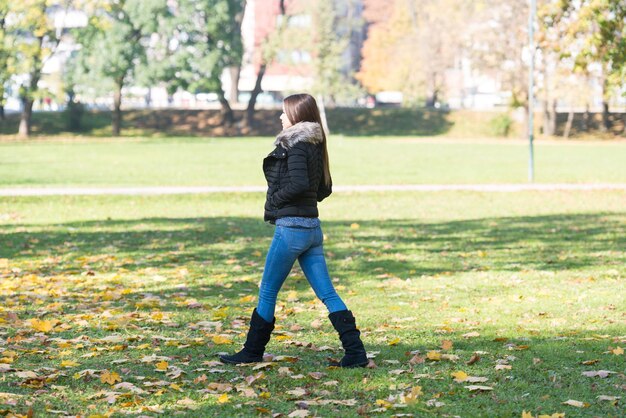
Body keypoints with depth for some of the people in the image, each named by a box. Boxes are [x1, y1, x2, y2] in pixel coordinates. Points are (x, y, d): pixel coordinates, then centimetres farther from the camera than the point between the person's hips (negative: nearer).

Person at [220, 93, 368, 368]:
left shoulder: (294, 145, -12)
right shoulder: (315, 145, 14)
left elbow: (299, 183, -25)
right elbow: (325, 188, 20)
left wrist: (275, 199, -11)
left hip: (291, 227, -9)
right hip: (313, 227, 9)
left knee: (267, 292, 4)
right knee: (327, 292, 5)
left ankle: (252, 352, 15)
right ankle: (355, 352, -1)